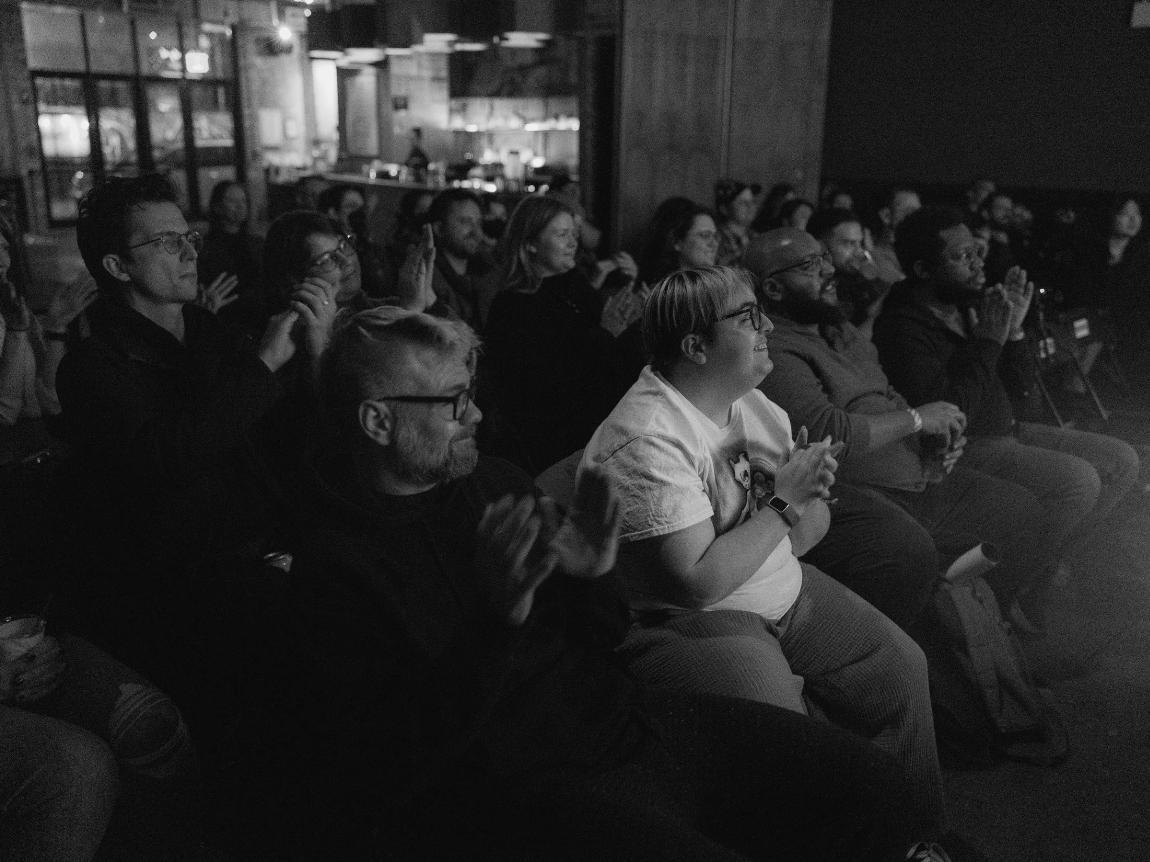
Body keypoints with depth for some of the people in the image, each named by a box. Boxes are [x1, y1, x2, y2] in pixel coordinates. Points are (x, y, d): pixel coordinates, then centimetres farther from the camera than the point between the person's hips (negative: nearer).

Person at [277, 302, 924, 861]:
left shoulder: (494, 482, 9)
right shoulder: (332, 564, -11)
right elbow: (400, 761, -18)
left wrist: (590, 577, -8)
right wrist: (498, 614, -29)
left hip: (623, 712, 7)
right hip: (521, 784, -6)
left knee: (872, 784, 0)